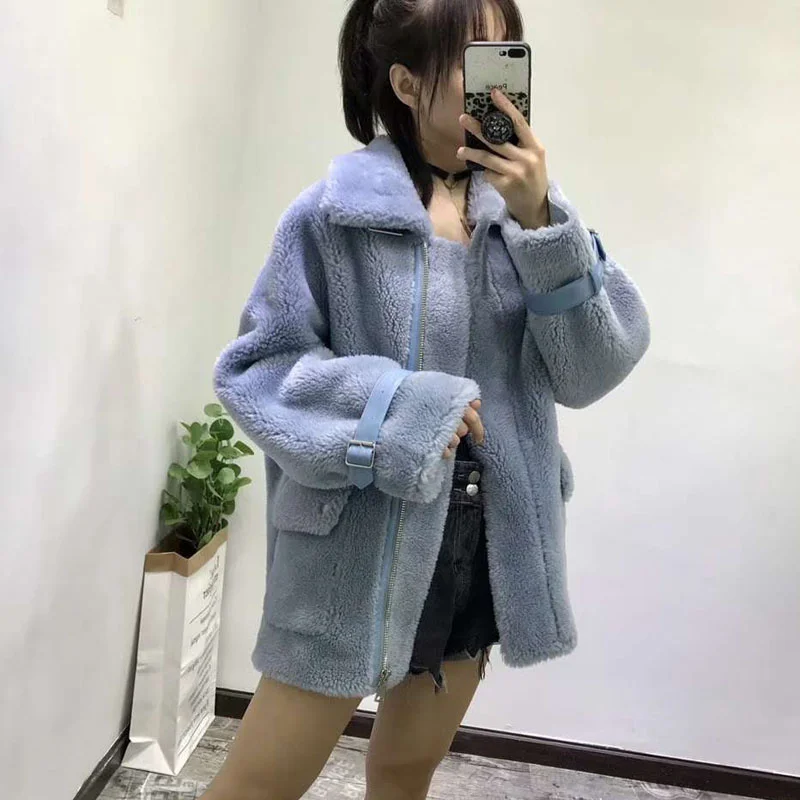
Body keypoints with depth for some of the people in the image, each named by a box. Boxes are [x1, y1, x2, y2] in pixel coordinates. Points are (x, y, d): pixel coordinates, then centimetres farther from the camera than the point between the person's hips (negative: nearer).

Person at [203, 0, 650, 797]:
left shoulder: (523, 202, 1)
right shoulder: (335, 210, -12)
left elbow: (593, 369, -6)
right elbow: (253, 365, -9)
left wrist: (541, 223, -19)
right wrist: (401, 407, -20)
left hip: (486, 542, 5)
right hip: (360, 545, -4)